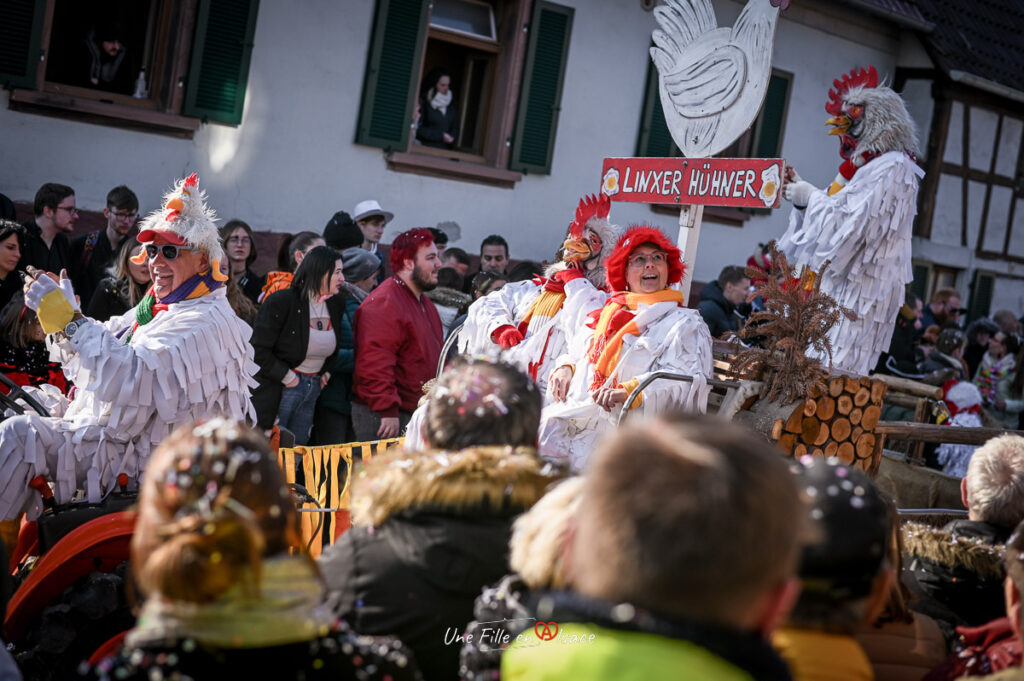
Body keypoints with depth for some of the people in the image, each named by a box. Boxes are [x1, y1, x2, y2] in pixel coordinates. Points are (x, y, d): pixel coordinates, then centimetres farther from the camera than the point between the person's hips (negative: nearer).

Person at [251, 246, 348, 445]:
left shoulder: (337, 305, 7)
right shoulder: (280, 302, -13)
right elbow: (258, 350, -14)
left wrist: (327, 371, 12)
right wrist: (287, 377, -12)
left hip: (314, 388, 6)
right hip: (278, 389, -6)